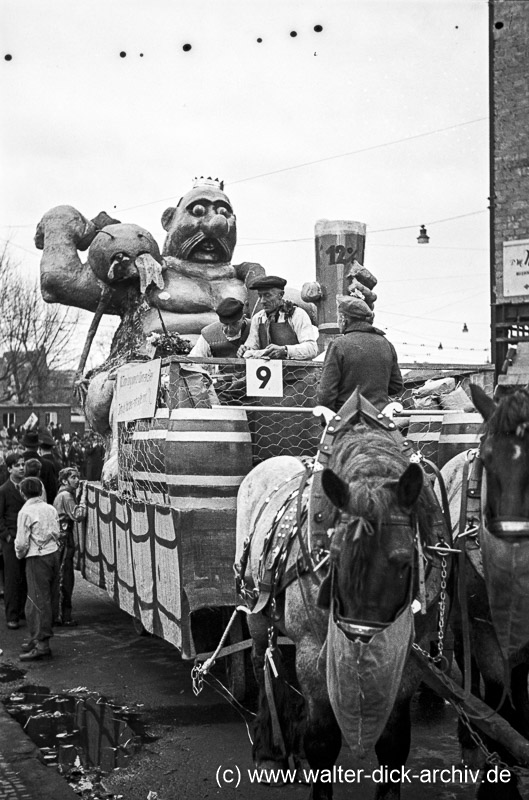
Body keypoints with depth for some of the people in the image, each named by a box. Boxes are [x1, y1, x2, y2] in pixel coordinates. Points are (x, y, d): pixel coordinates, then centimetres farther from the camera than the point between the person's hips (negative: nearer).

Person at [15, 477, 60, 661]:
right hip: (54, 554, 7)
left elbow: (22, 542, -11)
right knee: (47, 599, 14)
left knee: (39, 601, -4)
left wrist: (20, 554, 8)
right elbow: (57, 533, 10)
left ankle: (42, 645, -4)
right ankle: (36, 638, 26)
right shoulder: (50, 509, 7)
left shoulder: (25, 512, -11)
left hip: (37, 558, -7)